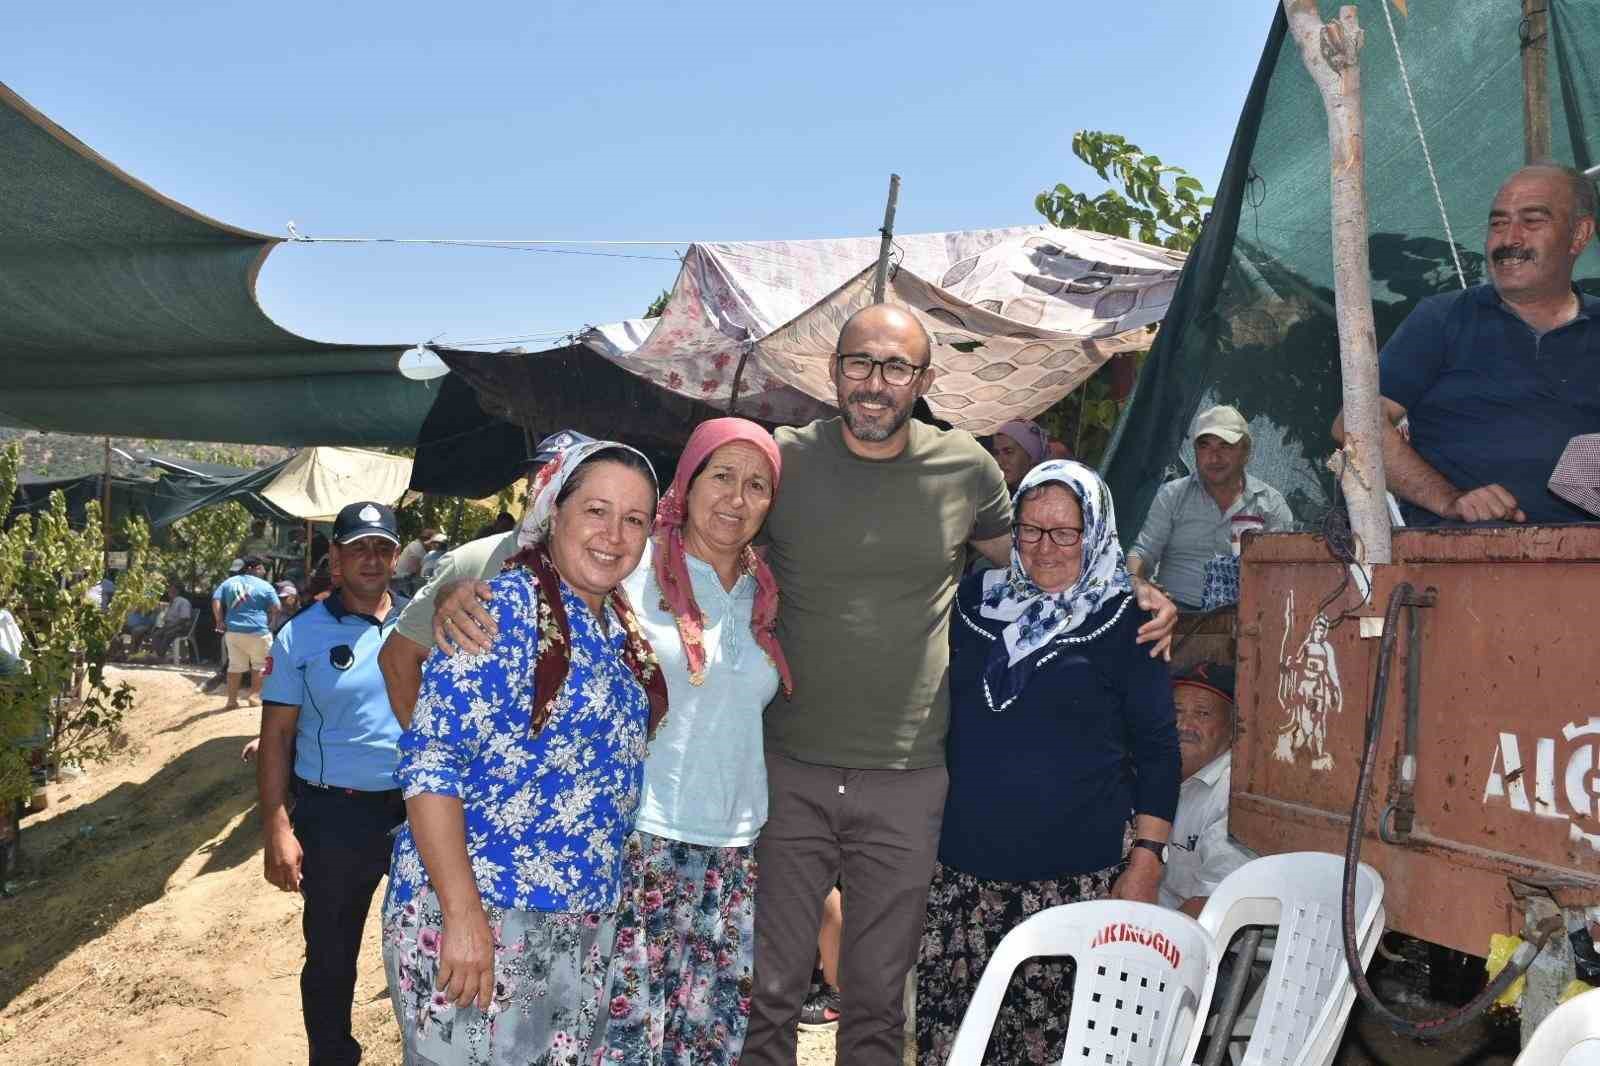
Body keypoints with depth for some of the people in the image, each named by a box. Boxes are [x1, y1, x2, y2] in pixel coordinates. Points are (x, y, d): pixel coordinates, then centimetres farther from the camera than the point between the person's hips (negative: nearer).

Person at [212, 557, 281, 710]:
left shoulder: (228, 583, 11)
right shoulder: (265, 586, -2)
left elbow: (215, 601, 4)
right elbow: (276, 608, -4)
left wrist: (220, 621, 6)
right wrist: (269, 621, 12)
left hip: (233, 630, 5)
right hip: (258, 631, -5)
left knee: (235, 665, 9)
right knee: (260, 664, 11)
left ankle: (232, 699, 8)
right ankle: (254, 694, 8)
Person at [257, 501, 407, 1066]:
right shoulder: (301, 636, -5)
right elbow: (276, 737, -5)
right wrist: (277, 828, -12)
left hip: (416, 808, 2)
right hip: (333, 815, -2)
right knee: (330, 954, 13)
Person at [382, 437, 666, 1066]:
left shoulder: (625, 630, 8)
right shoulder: (505, 607, -14)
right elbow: (429, 763, -19)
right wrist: (463, 914, -23)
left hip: (587, 926, 7)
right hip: (476, 914, -7)